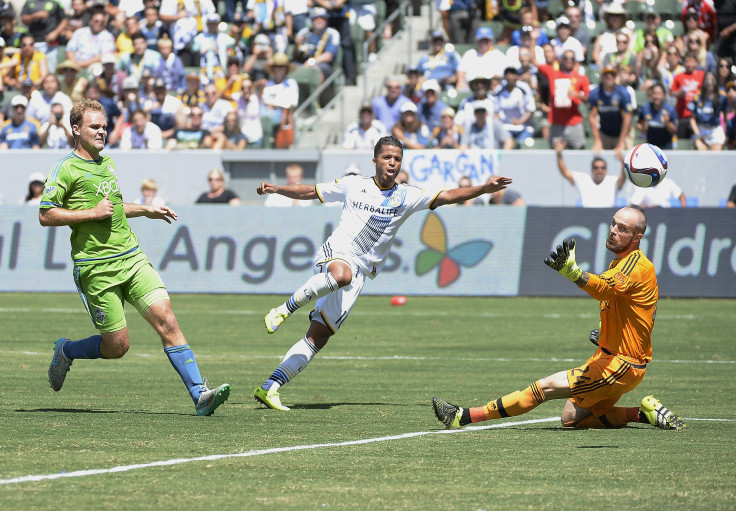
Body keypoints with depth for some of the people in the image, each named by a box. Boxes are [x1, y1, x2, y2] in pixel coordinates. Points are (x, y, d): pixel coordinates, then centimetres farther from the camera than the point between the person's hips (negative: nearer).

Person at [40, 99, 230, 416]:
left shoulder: (107, 163, 18)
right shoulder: (66, 169, -6)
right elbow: (45, 216, -12)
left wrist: (146, 210, 25)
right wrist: (92, 213, -16)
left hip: (132, 258, 6)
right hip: (97, 268, -6)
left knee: (166, 319, -12)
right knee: (117, 346, -3)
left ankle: (199, 394, -17)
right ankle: (66, 351, 27)